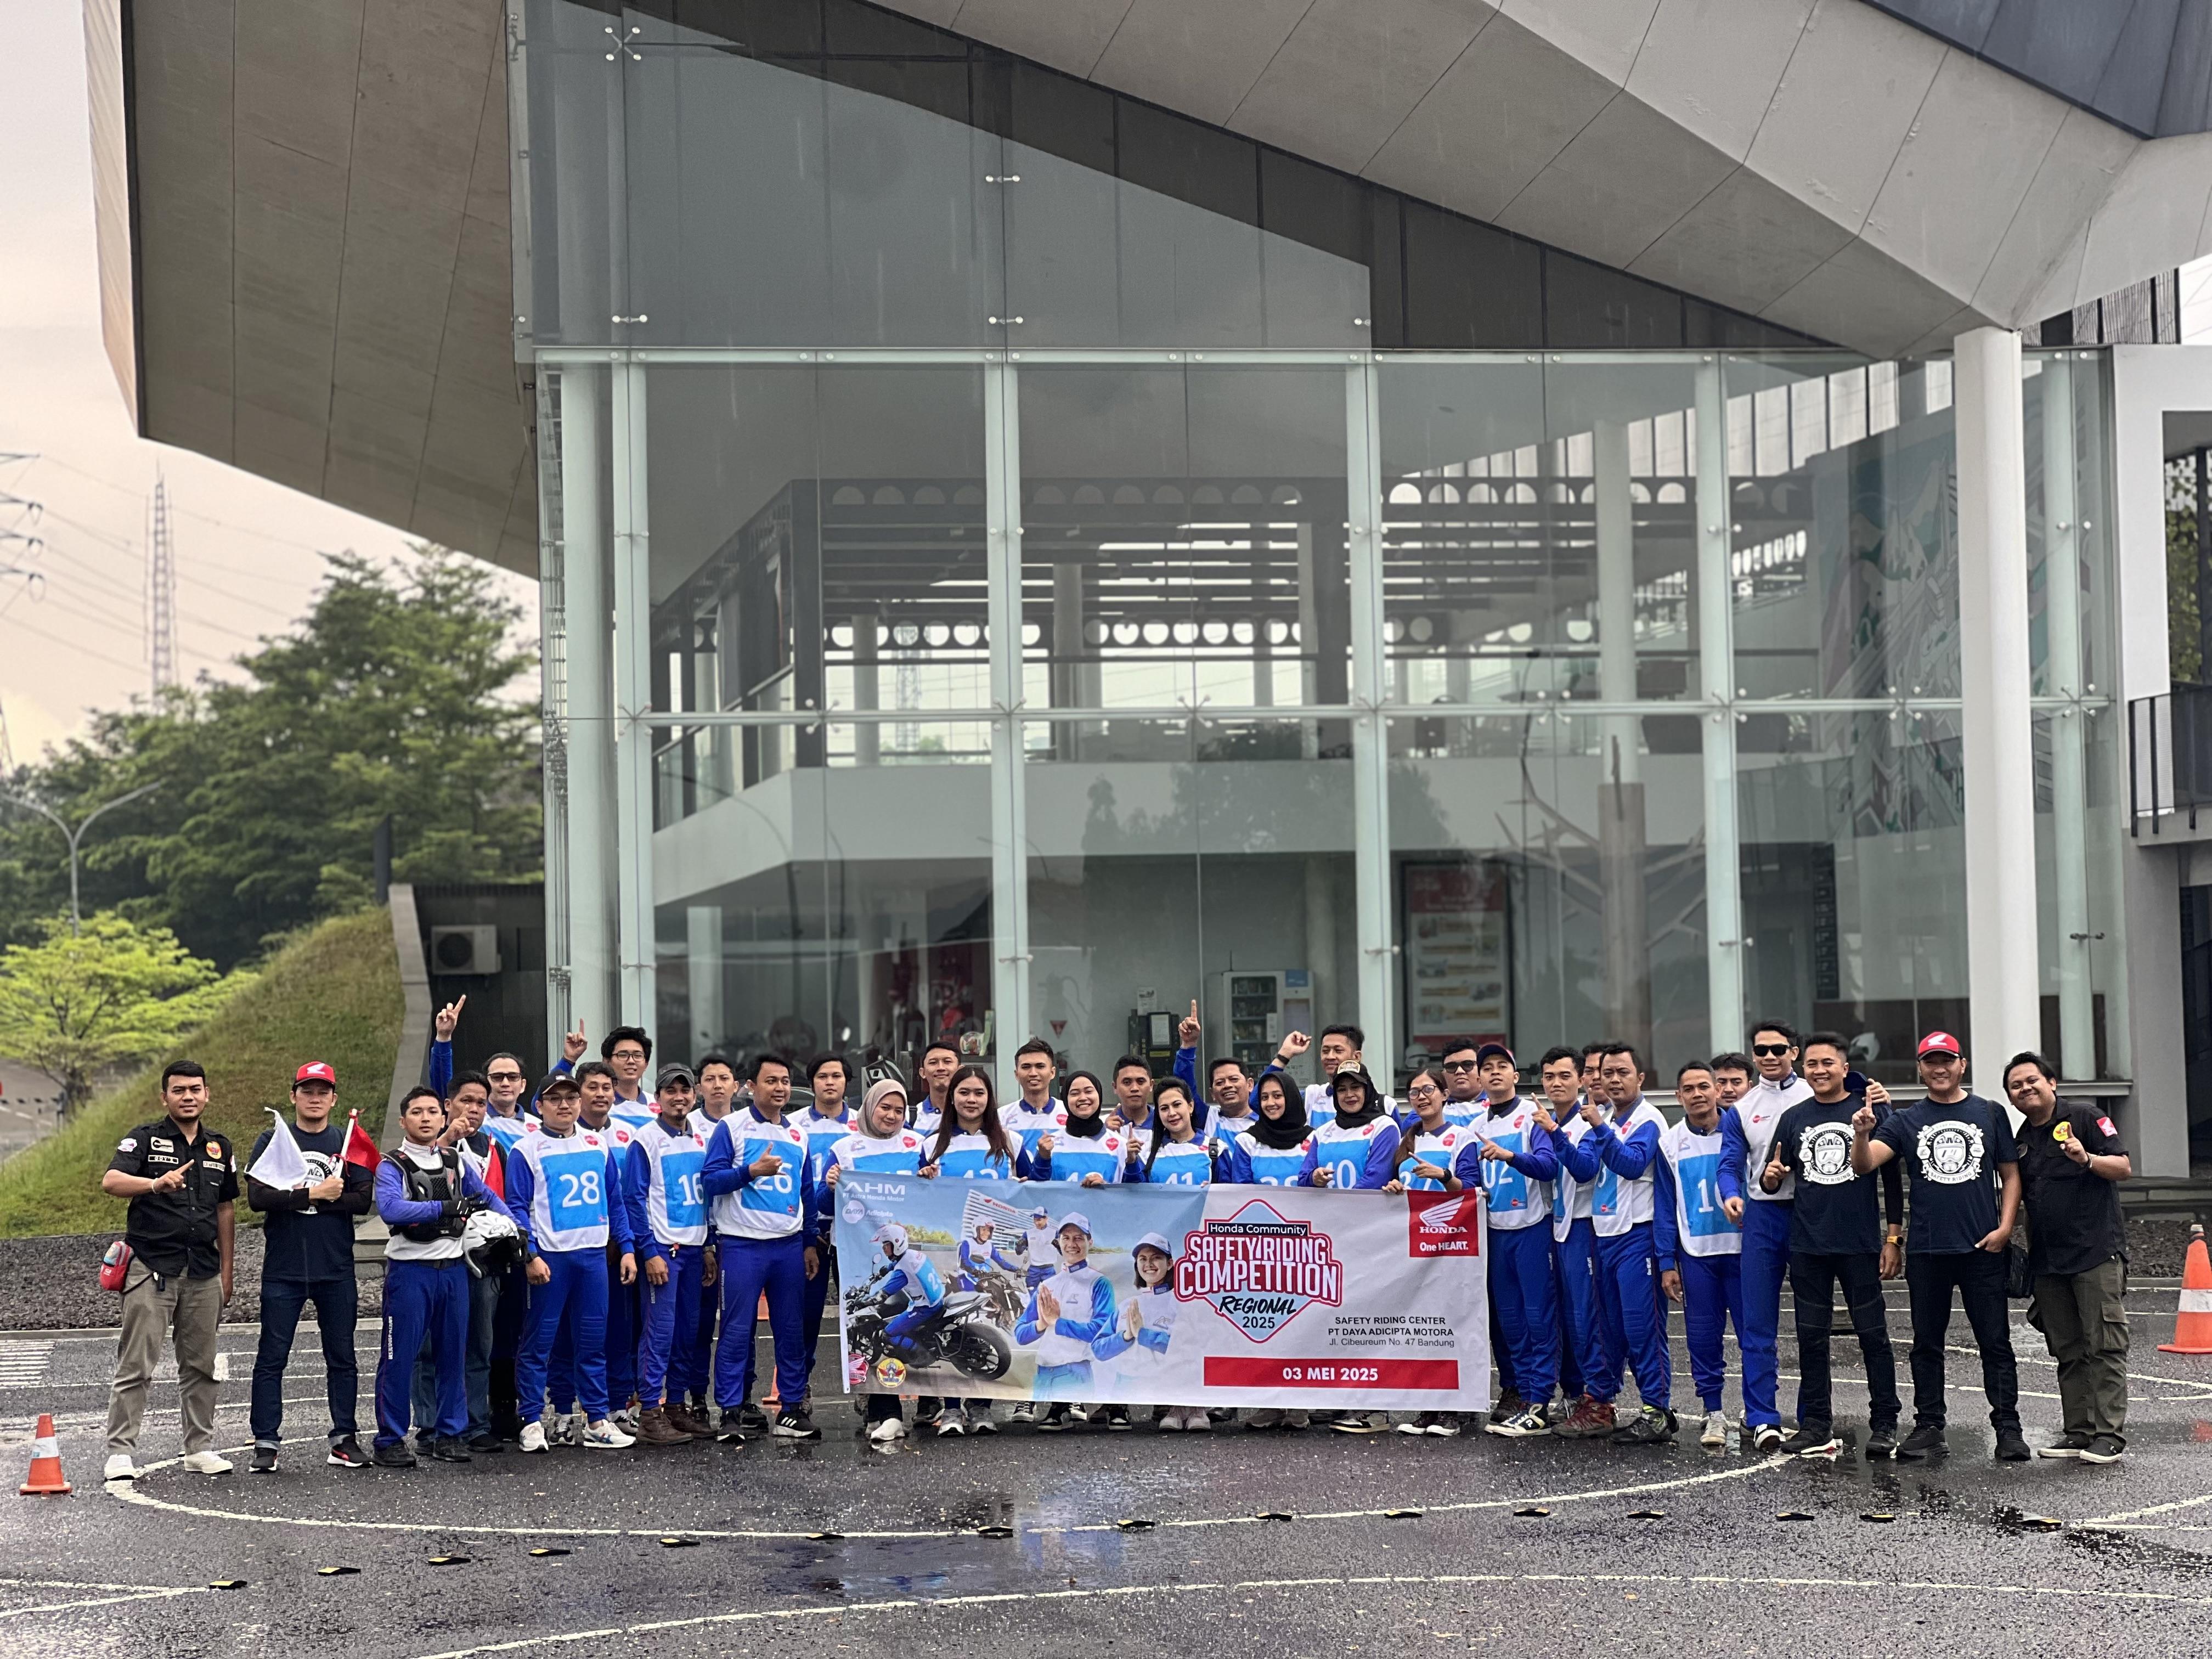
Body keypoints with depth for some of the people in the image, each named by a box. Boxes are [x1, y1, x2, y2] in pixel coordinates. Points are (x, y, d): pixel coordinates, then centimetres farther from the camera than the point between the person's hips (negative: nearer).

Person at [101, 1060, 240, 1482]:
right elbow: (111, 1182, -18)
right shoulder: (145, 1139, -1)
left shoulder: (220, 1147, 14)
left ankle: (200, 1448, 16)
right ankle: (120, 1452, -3)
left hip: (203, 1272, 5)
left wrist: (226, 1270, 16)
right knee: (135, 1365, -5)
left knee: (200, 1366, 9)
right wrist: (156, 1184, -36)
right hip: (152, 1268, -5)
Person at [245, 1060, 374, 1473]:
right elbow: (257, 1196, -9)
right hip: (283, 1269, -2)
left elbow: (363, 1200, -4)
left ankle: (344, 1439, 15)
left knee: (342, 1357, 7)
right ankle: (266, 1442, 4)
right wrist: (315, 1194, -16)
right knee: (272, 1358, 0)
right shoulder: (273, 1141, 4)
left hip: (336, 1269, 2)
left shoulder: (348, 1144, 8)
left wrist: (296, 1198, -10)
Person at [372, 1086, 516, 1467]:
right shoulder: (392, 1165, -5)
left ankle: (450, 1435, 17)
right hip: (409, 1268, -5)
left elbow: (488, 1198, 26)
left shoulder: (456, 1162, 13)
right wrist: (446, 1208, -25)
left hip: (453, 1268, 5)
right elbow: (390, 1208, -23)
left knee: (453, 1354, 9)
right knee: (400, 1357, -3)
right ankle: (389, 1440, 2)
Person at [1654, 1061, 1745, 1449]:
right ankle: (1714, 1413, 13)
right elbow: (1664, 1207, 7)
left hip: (1741, 1248, -2)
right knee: (1703, 1337, 4)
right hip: (1695, 1254, 2)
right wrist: (1667, 1263, 3)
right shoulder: (1670, 1143, 5)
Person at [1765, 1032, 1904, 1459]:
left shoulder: (1870, 1110, 0)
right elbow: (1771, 1181, 14)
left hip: (1860, 1244, -3)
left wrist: (1893, 1238, -2)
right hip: (1807, 1247, 3)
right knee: (1811, 1336, 6)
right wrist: (1771, 1177, -10)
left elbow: (1892, 1177, 2)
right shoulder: (1793, 1119, 9)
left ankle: (1884, 1424, 8)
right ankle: (1816, 1425, 12)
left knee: (1873, 1334, 1)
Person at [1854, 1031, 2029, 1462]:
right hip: (1926, 1249, 1)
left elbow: (2010, 1175, 9)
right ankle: (1928, 1426, 14)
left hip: (1982, 1248, -1)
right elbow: (1865, 1164, -6)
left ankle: (2008, 1427, 1)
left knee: (1995, 1341, -1)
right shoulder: (1906, 1121, 7)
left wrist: (2005, 1226, -3)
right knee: (1927, 1342, 7)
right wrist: (1861, 1136, -27)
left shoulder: (1990, 1114, 8)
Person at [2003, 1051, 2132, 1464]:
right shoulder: (2022, 1141, 17)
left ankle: (2110, 1435, -8)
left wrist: (2087, 1159, -24)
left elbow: (2124, 1167, -8)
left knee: (2105, 1346, -7)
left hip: (2096, 1254, -7)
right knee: (2068, 1352, 8)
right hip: (2048, 1259, 7)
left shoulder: (2084, 1118, -2)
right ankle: (2077, 1433, 12)